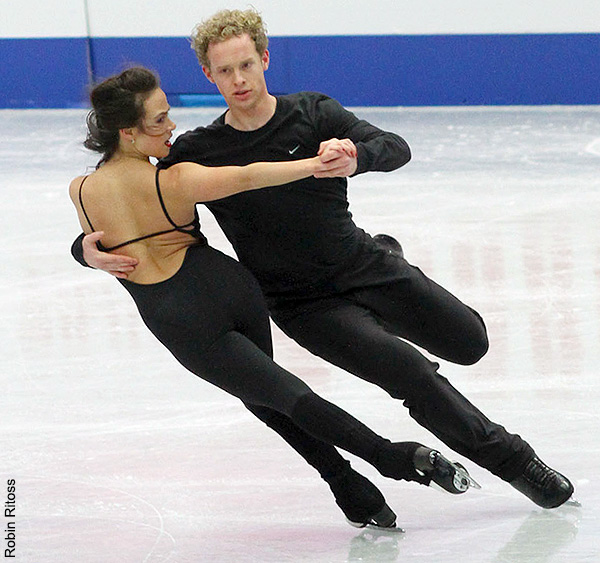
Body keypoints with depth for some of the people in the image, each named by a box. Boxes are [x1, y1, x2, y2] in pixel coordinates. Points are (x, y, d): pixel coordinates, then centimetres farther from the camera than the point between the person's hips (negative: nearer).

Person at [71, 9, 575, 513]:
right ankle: (510, 459, -4)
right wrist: (90, 249, -28)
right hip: (306, 304, -2)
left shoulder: (313, 114, -7)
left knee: (469, 343, 4)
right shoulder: (198, 152, -8)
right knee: (409, 372, -21)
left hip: (365, 265, 3)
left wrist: (356, 158, -44)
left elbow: (397, 150, -20)